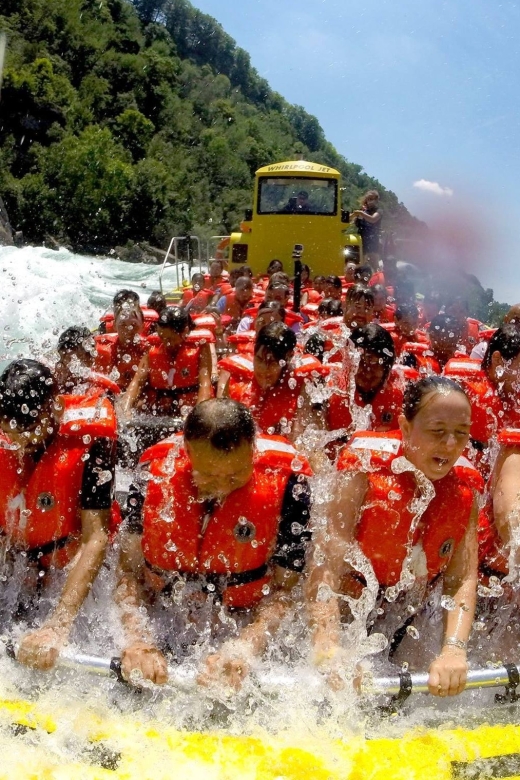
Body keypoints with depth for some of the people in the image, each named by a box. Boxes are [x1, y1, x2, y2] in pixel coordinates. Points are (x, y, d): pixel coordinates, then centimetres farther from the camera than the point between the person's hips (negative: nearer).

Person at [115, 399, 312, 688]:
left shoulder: (285, 482, -20)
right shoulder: (155, 473, -15)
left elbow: (284, 588, -17)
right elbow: (129, 571, -11)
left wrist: (245, 648, -33)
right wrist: (138, 641, -27)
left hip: (246, 627, -1)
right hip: (164, 629, 1)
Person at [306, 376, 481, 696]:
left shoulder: (464, 488, -8)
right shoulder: (367, 465, -21)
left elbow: (463, 579, -12)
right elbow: (327, 560, -29)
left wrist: (454, 649, -28)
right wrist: (329, 646, -39)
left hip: (405, 629, 4)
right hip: (346, 616, -3)